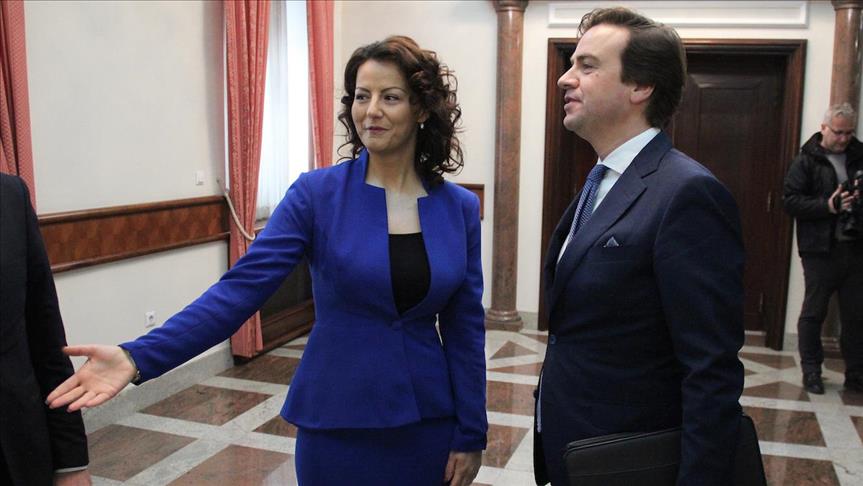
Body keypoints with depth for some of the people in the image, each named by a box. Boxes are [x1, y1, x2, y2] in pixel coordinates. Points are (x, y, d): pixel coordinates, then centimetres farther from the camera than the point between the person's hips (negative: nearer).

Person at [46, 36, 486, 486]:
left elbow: (465, 327, 2)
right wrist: (138, 356, -27)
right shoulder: (316, 194, -9)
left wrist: (470, 433, 3)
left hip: (428, 423, 2)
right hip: (337, 423, -2)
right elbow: (242, 286, -16)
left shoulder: (459, 207, -2)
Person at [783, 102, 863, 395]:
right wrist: (828, 205, -21)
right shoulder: (807, 161, -2)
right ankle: (811, 371, 18)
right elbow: (790, 202, -9)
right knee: (814, 312, 6)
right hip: (820, 250, -3)